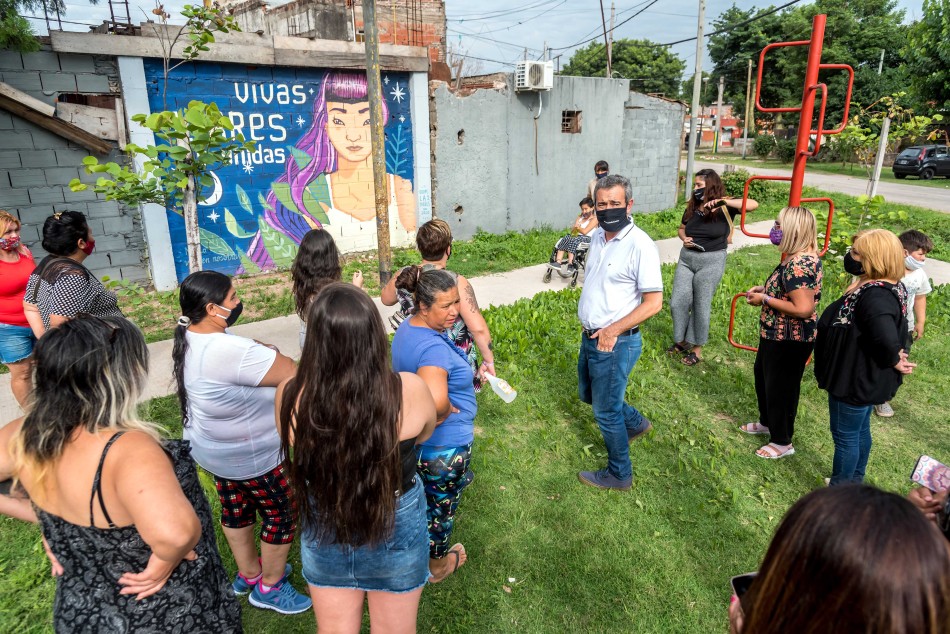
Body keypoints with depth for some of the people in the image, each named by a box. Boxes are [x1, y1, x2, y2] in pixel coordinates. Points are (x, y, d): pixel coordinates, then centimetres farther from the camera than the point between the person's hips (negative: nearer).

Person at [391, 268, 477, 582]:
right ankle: (437, 565, 46)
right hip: (444, 449, -8)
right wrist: (444, 413, -29)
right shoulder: (433, 348, -36)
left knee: (423, 499, 31)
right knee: (441, 507, 19)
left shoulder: (407, 327, -4)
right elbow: (435, 401, -52)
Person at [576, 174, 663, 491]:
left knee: (606, 411, 5)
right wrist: (591, 329, 12)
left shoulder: (640, 245, -20)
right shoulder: (597, 236, 4)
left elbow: (654, 302, -20)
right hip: (590, 335, 9)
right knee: (588, 394, 26)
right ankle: (635, 422, 50)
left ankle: (619, 474, 27)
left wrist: (613, 330, -22)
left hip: (616, 343, -8)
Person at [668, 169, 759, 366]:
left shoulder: (724, 208, -9)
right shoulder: (691, 207, 5)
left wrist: (723, 201, -30)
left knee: (701, 305, 4)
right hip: (686, 258, 5)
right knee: (677, 302, 4)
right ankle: (681, 340, 24)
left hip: (711, 261, -5)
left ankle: (697, 348, 19)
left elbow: (753, 205, -23)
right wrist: (684, 238, -3)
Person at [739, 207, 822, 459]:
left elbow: (803, 309, -32)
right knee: (763, 375, 27)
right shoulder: (805, 256, 4)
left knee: (779, 387, 7)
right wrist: (765, 289, 4)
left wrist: (765, 299, -22)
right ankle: (767, 422, 48)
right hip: (779, 335, 11)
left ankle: (782, 443, 28)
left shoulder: (798, 265, -29)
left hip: (789, 340, -11)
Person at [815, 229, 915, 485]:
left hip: (856, 379, -10)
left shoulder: (876, 295, -34)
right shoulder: (885, 286, -1)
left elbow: (887, 339, -46)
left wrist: (894, 361, -27)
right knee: (860, 431, 26)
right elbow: (851, 264, 17)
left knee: (845, 436, 8)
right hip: (865, 377, 10)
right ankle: (855, 481, 47)